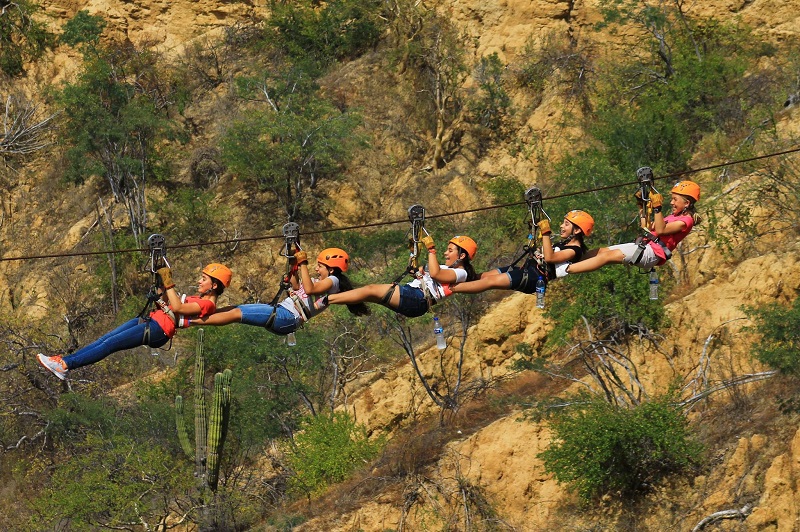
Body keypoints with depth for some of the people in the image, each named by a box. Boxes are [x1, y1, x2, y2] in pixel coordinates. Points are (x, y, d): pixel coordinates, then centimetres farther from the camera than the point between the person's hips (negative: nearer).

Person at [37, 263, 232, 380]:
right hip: (150, 320, 10)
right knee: (105, 339, 1)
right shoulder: (198, 299, 22)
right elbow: (167, 303, 31)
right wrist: (162, 284, 19)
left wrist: (169, 284, -18)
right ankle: (64, 360, -1)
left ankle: (65, 365, -14)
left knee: (109, 344, -13)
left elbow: (177, 308, -24)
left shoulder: (207, 304, -9)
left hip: (157, 330, -10)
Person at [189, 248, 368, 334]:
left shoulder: (332, 281, -5)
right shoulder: (322, 282, 24)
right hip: (282, 311, 10)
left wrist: (303, 264, -19)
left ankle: (188, 321, -19)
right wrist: (294, 265, 24)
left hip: (287, 318, -10)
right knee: (235, 309, 5)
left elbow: (309, 289, -24)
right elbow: (296, 287, 36)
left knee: (235, 314, -16)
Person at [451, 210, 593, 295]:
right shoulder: (564, 243, 18)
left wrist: (546, 233, -27)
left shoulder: (574, 250, -12)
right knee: (484, 276, 1)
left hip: (534, 278, -10)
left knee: (490, 281, -18)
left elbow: (549, 258, -26)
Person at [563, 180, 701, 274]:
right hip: (644, 245, 10)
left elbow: (661, 230, -20)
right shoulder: (674, 216, 25)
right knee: (598, 252, -1)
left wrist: (657, 208, -23)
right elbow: (647, 230, 28)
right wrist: (642, 209, 26)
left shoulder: (686, 220, -4)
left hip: (653, 252, -10)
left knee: (606, 256, -22)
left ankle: (565, 269, -28)